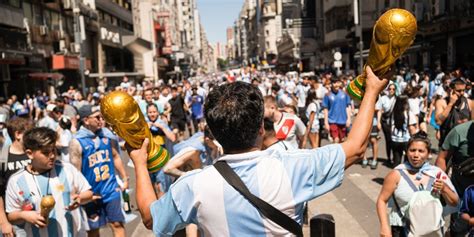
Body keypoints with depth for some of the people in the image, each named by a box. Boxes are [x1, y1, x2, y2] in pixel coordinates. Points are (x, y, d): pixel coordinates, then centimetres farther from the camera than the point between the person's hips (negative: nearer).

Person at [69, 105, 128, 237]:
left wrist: (124, 178, 11)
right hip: (91, 194, -3)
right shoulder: (77, 143, -14)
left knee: (117, 224, 7)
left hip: (111, 189, 3)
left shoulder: (106, 135, -1)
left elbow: (116, 157, 11)